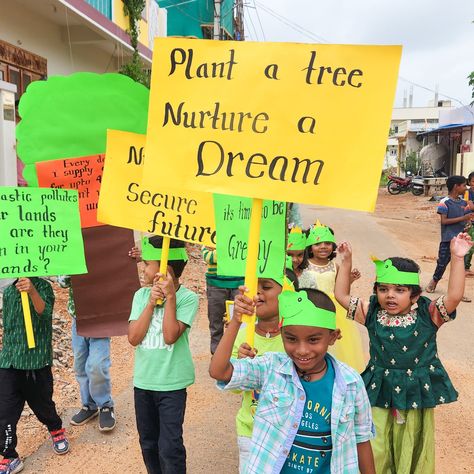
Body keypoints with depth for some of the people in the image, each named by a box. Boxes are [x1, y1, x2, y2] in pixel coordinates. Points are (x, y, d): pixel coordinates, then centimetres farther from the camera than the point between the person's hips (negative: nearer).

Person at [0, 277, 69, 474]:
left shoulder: (43, 286, -9)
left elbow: (45, 312, -29)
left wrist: (32, 291, -48)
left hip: (36, 360, -4)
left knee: (42, 403, 13)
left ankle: (56, 430, 42)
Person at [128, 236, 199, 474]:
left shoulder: (188, 298, -14)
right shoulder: (141, 295, -1)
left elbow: (171, 336, -23)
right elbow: (133, 338, -9)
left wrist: (170, 297, -22)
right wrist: (151, 303, -15)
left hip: (171, 383, -5)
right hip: (143, 380, 5)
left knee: (169, 447, -1)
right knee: (148, 443, 20)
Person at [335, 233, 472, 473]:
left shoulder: (428, 315, -11)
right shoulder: (372, 314, -5)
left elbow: (454, 296, -23)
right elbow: (342, 296, 0)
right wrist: (346, 262, -4)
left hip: (417, 390, -1)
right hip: (379, 390, 1)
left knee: (412, 449, 17)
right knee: (374, 449, 6)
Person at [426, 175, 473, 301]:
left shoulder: (463, 202, 8)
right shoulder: (444, 202, -11)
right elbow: (444, 221, -17)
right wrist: (462, 218, -21)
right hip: (448, 239, -5)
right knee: (442, 263, 6)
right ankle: (434, 282, 31)